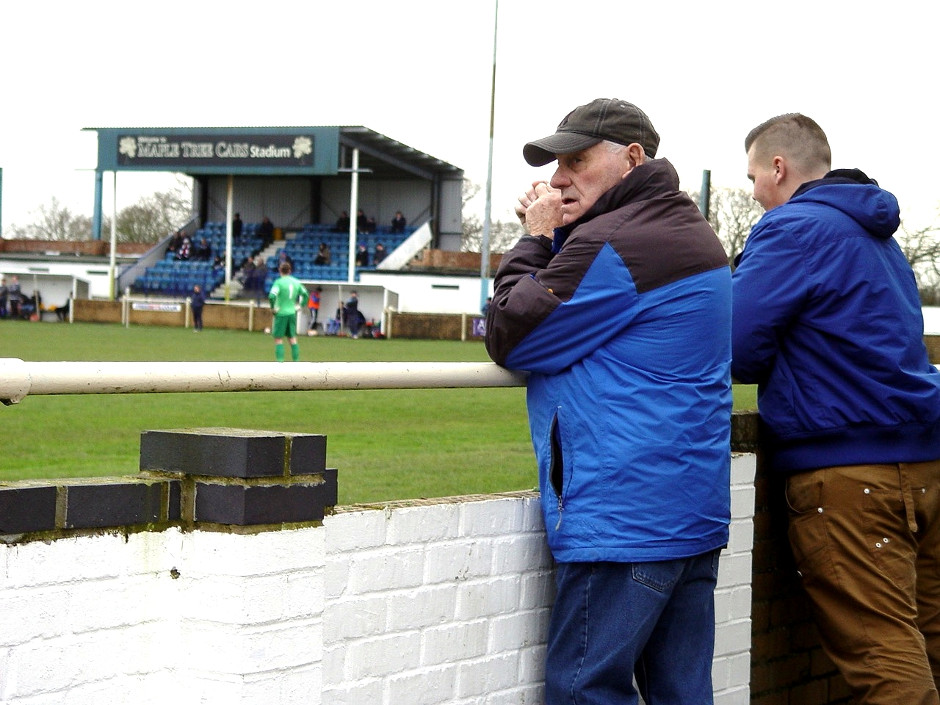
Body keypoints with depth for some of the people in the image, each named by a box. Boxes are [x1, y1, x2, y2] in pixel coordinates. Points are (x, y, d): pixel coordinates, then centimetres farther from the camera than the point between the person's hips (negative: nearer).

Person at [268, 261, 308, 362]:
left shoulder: (279, 282, -11)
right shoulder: (296, 282, 7)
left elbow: (272, 296, -24)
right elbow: (305, 294, 17)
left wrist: (273, 307, -10)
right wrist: (300, 305, 20)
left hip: (281, 313, -5)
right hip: (292, 313, 5)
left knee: (278, 339, -1)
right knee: (292, 339, 13)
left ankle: (280, 361, -9)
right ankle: (296, 361, 11)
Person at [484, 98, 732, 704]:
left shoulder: (612, 242, -14)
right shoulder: (690, 233, 18)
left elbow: (508, 336, -9)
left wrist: (537, 239, 1)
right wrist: (555, 240, 10)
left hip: (627, 514, -10)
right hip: (696, 513, 10)